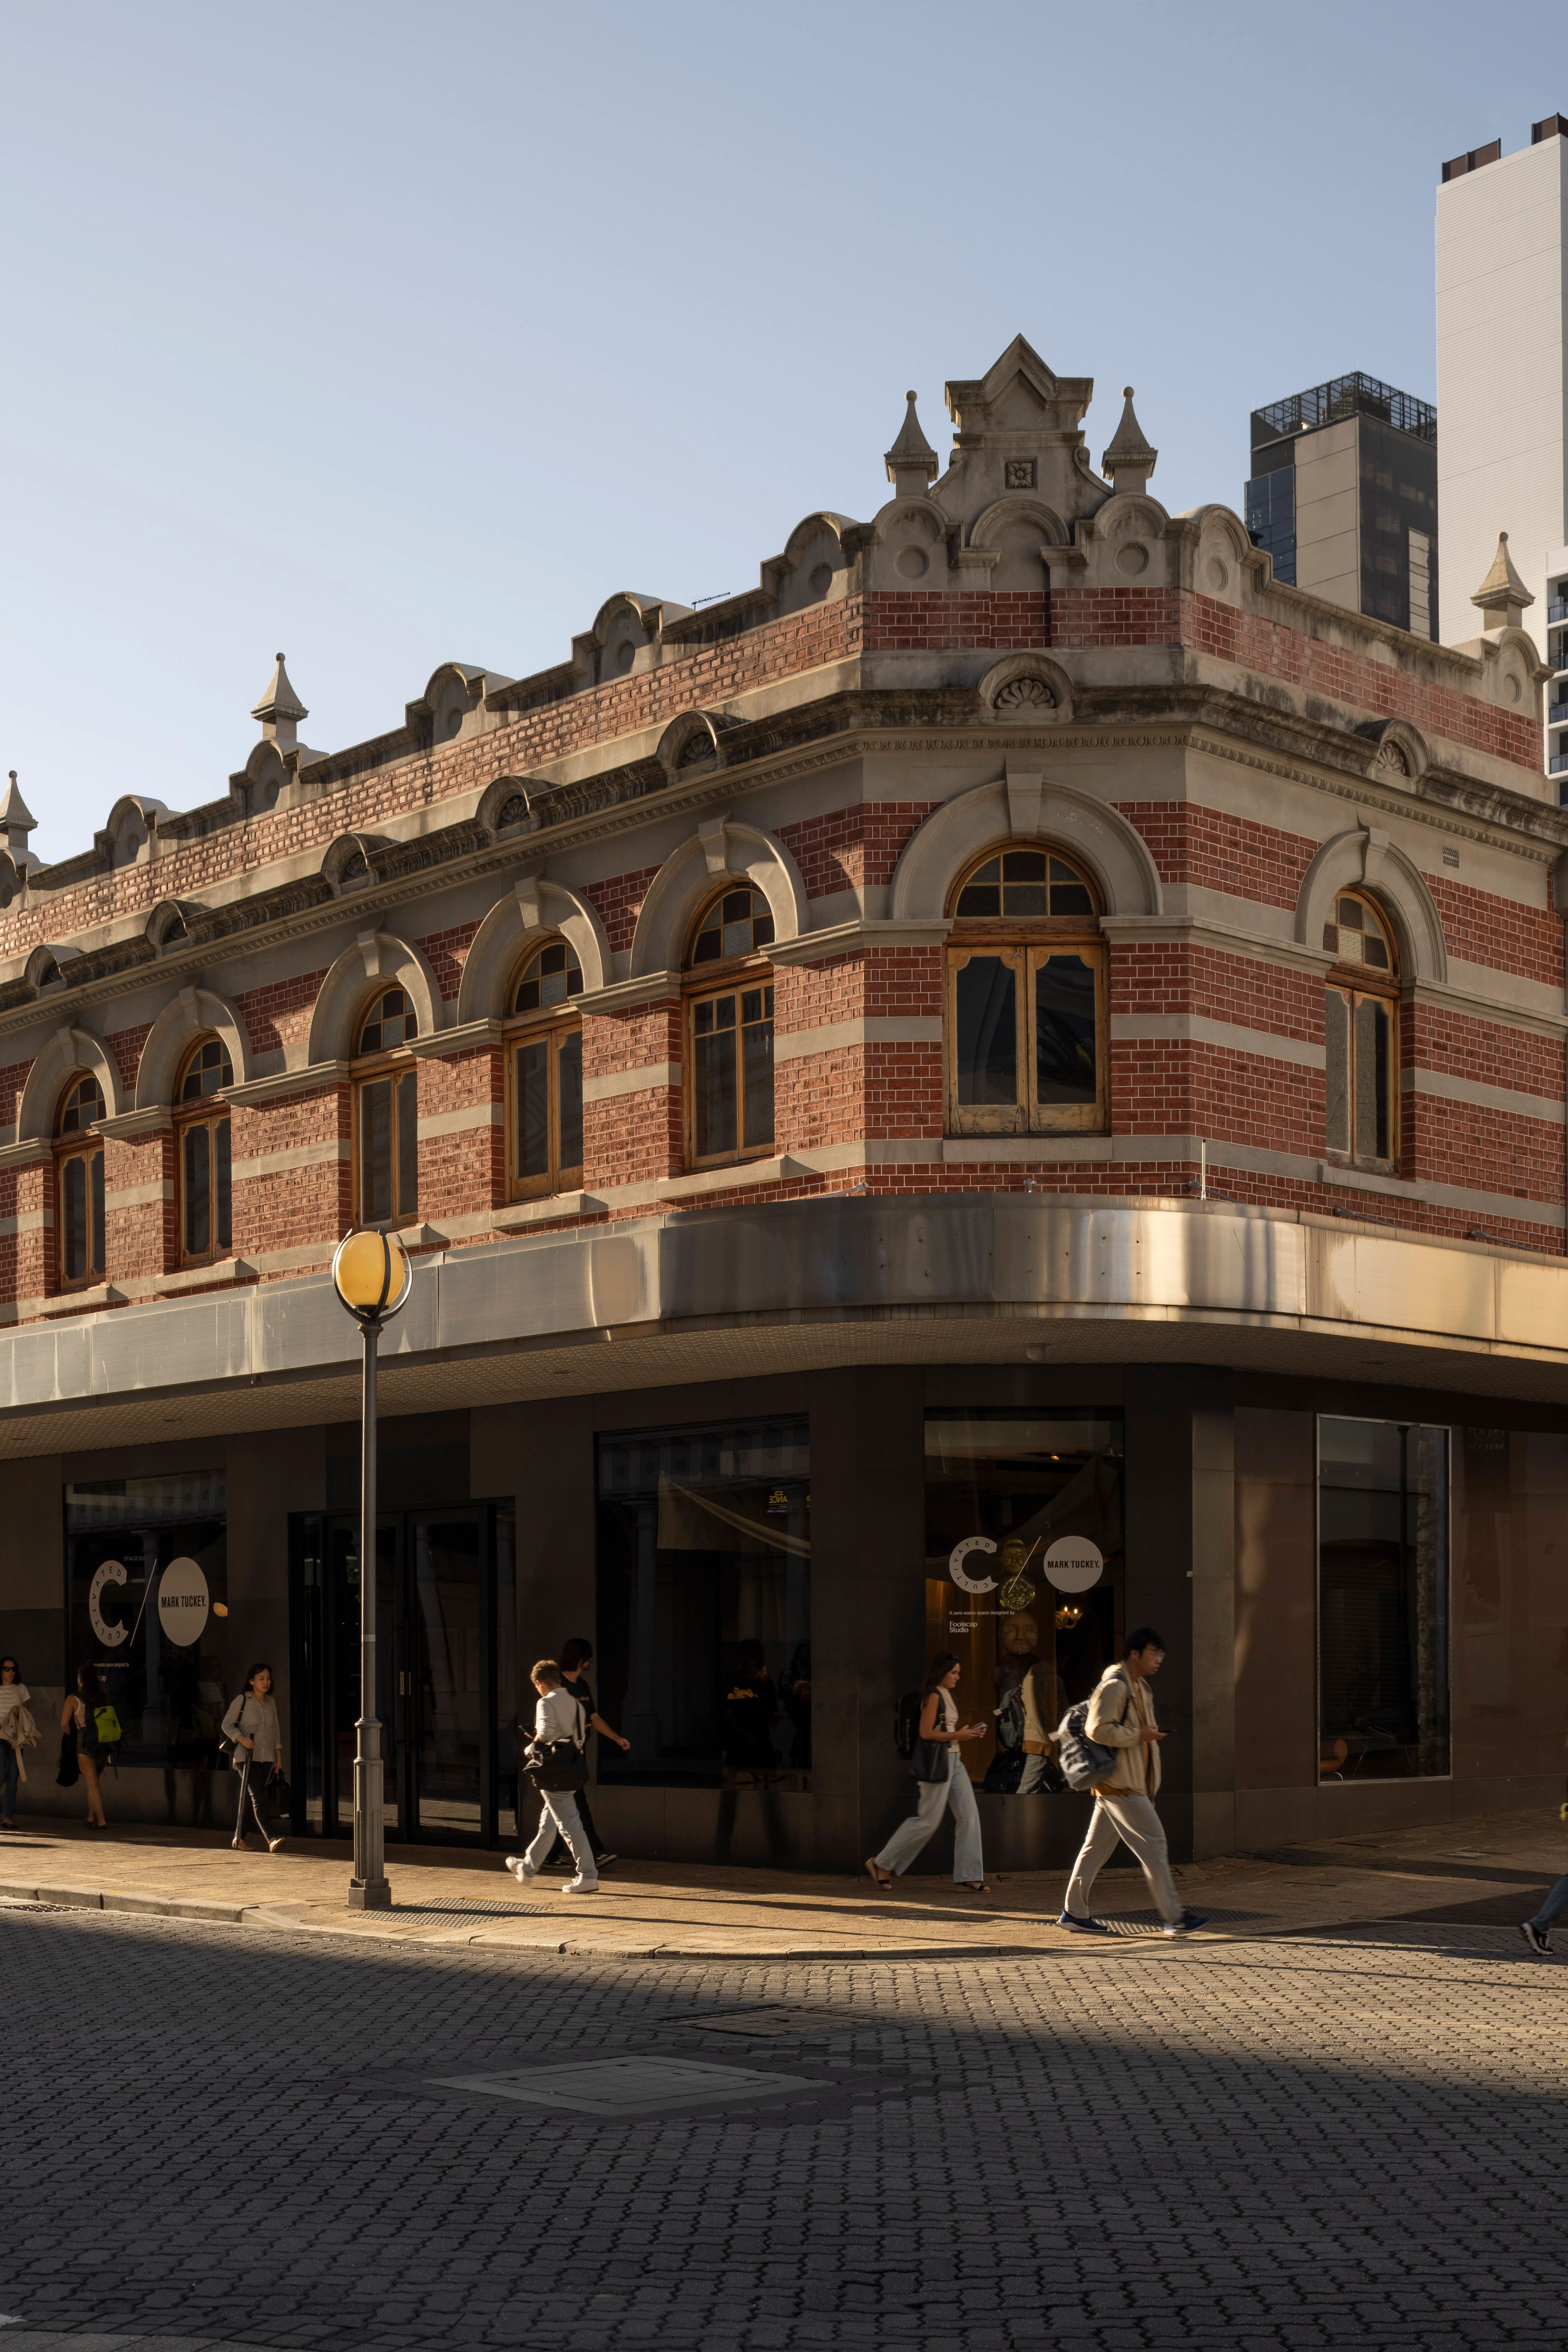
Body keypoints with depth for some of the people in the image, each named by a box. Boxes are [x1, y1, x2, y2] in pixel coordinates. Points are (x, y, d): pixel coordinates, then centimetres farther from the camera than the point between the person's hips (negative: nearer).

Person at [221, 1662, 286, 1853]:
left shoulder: (271, 1702, 12)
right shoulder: (242, 1701, -3)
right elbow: (227, 1724, -1)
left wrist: (279, 1758, 14)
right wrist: (241, 1738, -17)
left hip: (267, 1759, 6)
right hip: (247, 1758, -6)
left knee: (254, 1799, 10)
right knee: (259, 1798, -15)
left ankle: (239, 1837, 23)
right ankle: (271, 1841, -25)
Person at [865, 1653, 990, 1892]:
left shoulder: (949, 1697, 15)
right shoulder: (933, 1696, -13)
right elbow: (927, 1733, -19)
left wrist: (969, 1733, 4)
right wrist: (958, 1735, -17)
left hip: (954, 1761, 9)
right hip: (937, 1763, -9)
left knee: (969, 1815, 3)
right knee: (928, 1820, -4)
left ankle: (967, 1875, 5)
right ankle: (883, 1864, 8)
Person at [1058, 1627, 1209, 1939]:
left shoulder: (1140, 1687, 17)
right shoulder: (1115, 1686, -15)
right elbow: (1098, 1729, -23)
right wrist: (1139, 1735, -18)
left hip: (1125, 1783, 10)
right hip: (1120, 1784, -10)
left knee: (1097, 1847, 12)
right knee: (1153, 1845, -8)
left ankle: (1074, 1913, 16)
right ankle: (1175, 1918, -5)